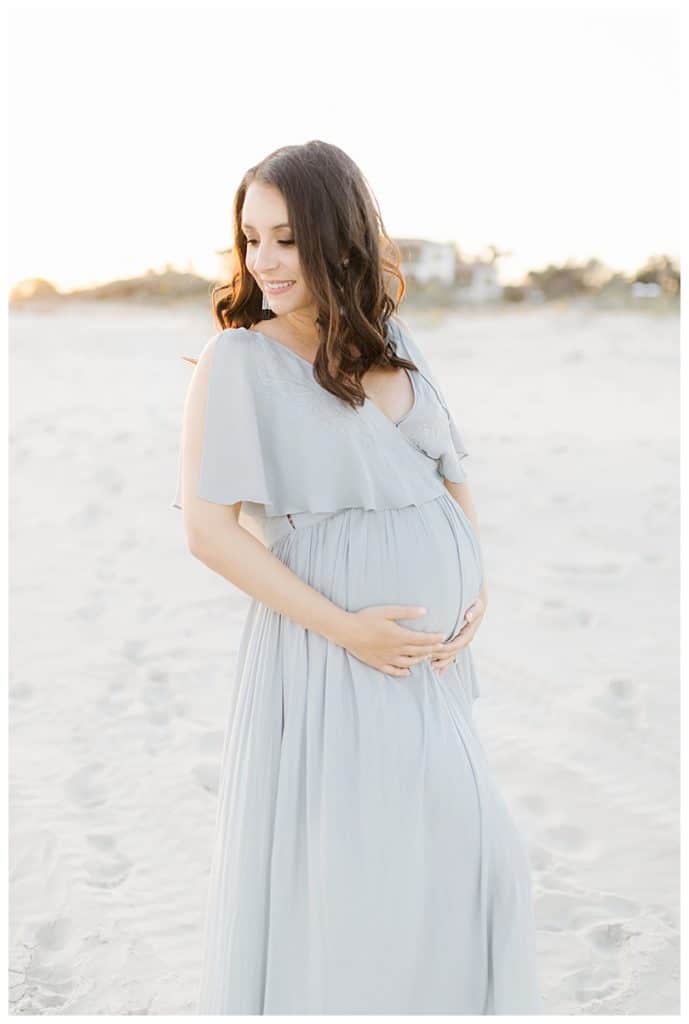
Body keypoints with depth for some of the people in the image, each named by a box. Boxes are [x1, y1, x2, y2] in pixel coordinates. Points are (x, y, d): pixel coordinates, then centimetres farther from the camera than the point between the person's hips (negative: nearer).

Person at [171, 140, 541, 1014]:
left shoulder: (395, 343, 6)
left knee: (470, 858, 14)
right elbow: (210, 532, -14)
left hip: (431, 650, 6)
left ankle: (452, 995, 37)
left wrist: (477, 584, -1)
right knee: (333, 874, 3)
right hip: (327, 648, -5)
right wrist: (343, 626, -16)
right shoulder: (236, 361, -10)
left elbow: (450, 472, 15)